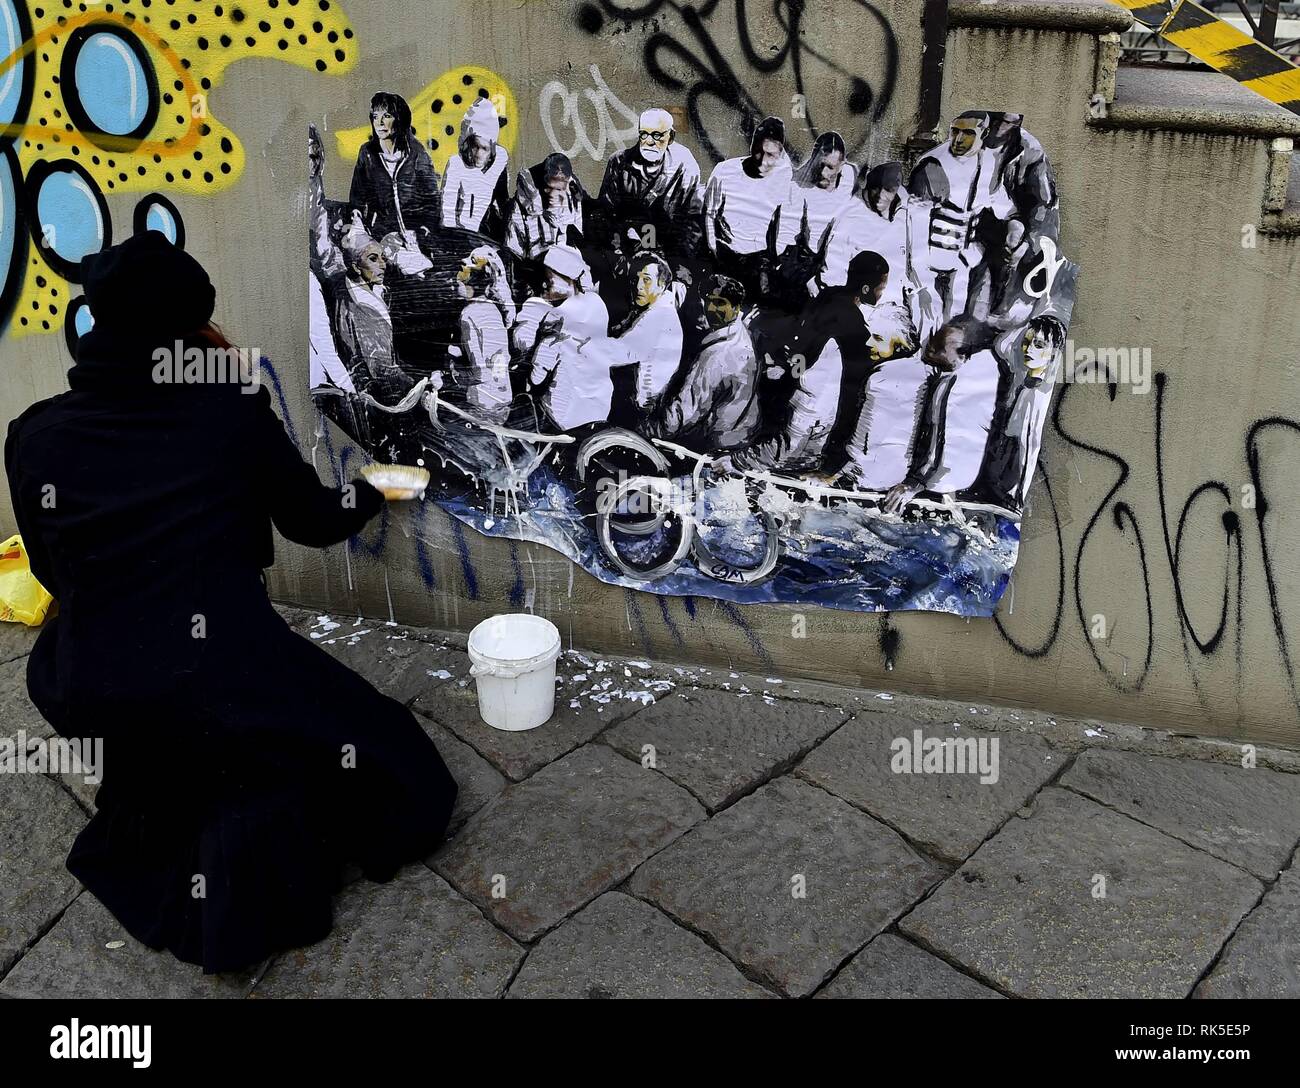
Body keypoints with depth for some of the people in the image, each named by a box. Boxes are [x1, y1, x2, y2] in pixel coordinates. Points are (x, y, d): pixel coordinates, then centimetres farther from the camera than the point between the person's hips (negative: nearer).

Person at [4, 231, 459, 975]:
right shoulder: (234, 413, -2)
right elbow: (314, 521, 12)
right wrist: (371, 494, 33)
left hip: (93, 702, 3)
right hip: (231, 685, -3)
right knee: (395, 778, 19)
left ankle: (145, 819, 26)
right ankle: (246, 845, 0)